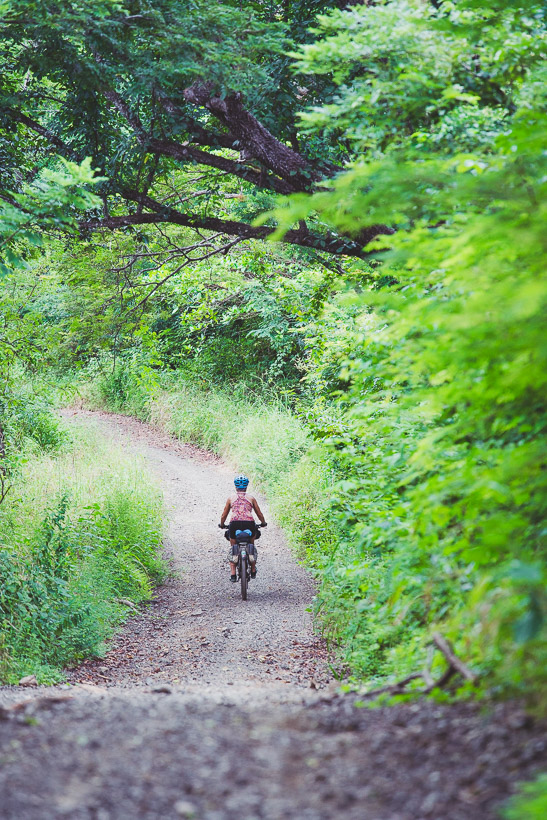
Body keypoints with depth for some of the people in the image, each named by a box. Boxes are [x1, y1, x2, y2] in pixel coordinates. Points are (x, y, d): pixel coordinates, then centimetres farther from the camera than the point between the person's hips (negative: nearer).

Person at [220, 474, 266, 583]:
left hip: (234, 524, 0)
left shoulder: (231, 498, 18)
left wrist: (222, 525, 39)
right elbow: (259, 514, 23)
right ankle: (253, 570, 29)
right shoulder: (251, 498, 18)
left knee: (233, 548, 17)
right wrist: (263, 523, 42)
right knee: (251, 546, 27)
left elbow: (223, 516, 21)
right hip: (249, 524, 0)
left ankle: (232, 573, 4)